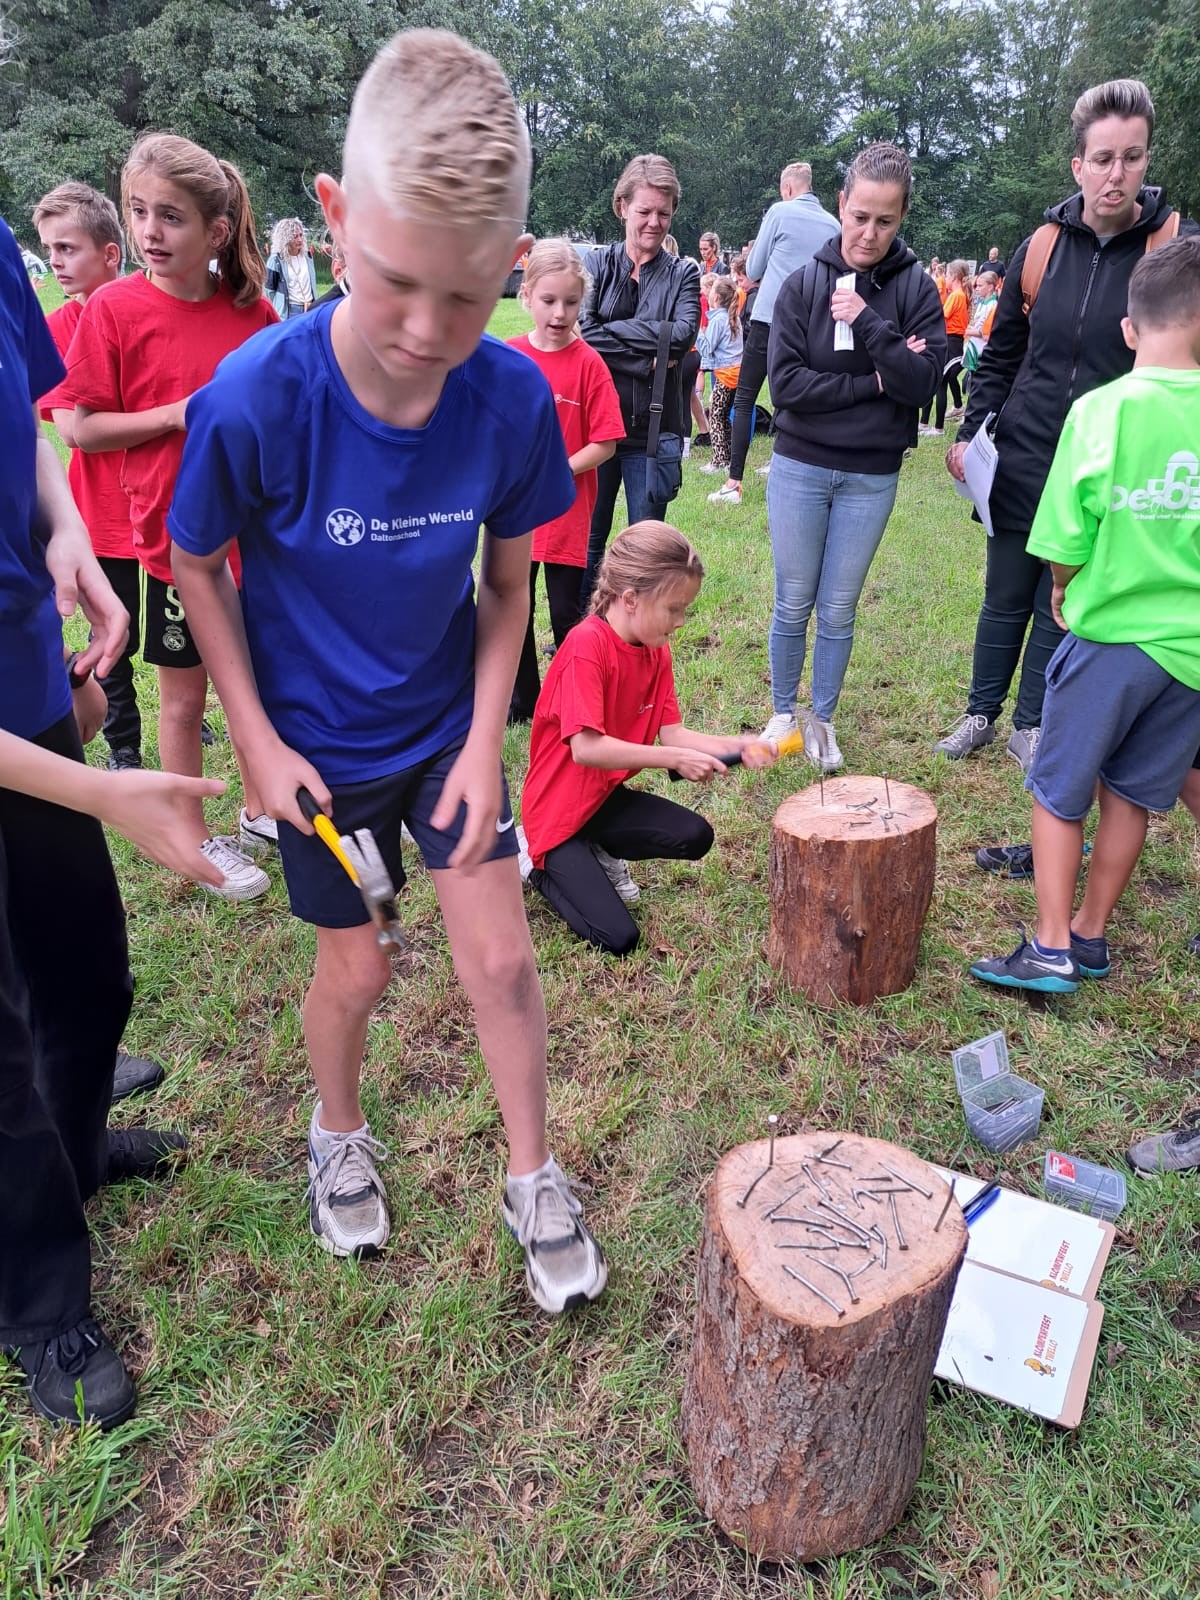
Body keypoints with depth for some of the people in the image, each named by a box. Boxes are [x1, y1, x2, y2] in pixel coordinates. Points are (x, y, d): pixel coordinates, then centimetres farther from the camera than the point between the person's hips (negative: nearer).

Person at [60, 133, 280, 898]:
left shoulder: (255, 311, -1)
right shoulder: (115, 309, -9)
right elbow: (83, 428, -8)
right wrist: (178, 414, -18)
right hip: (179, 539, -3)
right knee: (185, 696, 9)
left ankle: (259, 810, 35)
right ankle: (199, 840, 25)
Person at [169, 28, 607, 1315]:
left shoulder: (513, 400, -18)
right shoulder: (253, 401, -25)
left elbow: (507, 583, -4)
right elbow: (195, 566, -8)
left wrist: (485, 739, -9)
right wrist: (258, 739, -10)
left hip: (447, 726, 2)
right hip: (317, 745, -1)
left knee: (500, 957, 3)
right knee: (356, 966, 12)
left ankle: (533, 1184, 27)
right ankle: (337, 1137, 44)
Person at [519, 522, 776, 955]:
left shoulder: (657, 650, 0)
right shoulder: (587, 644, -25)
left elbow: (670, 733, -3)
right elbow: (586, 748, -32)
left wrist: (734, 746, -18)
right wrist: (675, 760, -30)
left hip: (606, 795, 8)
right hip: (559, 810, -8)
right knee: (617, 938, -15)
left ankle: (596, 853, 10)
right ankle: (542, 865, 8)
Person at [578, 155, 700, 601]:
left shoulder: (682, 274, 6)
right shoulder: (596, 263, 5)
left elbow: (683, 334, -13)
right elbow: (583, 332, -10)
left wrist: (609, 330, -13)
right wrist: (647, 359, -15)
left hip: (654, 430, 0)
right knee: (588, 538, 9)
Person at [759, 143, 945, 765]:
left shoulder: (916, 289, -1)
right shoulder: (803, 284, -3)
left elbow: (921, 382, -11)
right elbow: (785, 383, -13)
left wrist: (868, 322, -19)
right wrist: (871, 384, -15)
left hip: (871, 478, 1)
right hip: (800, 468, 0)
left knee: (838, 611, 9)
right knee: (793, 604, 8)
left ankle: (821, 719, 26)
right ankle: (782, 713, 27)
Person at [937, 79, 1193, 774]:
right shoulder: (1041, 249, 3)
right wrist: (970, 432, 3)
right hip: (1024, 458, 2)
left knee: (1063, 606, 6)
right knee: (1006, 597, 11)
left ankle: (1031, 725, 23)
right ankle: (981, 714, 27)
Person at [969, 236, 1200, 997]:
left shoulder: (1102, 408, -13)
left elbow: (1065, 541, -11)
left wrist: (1067, 591, 9)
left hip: (1110, 637, -3)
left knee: (1058, 789, 10)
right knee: (1133, 793, 16)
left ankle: (1052, 949, 12)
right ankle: (1092, 935, 29)